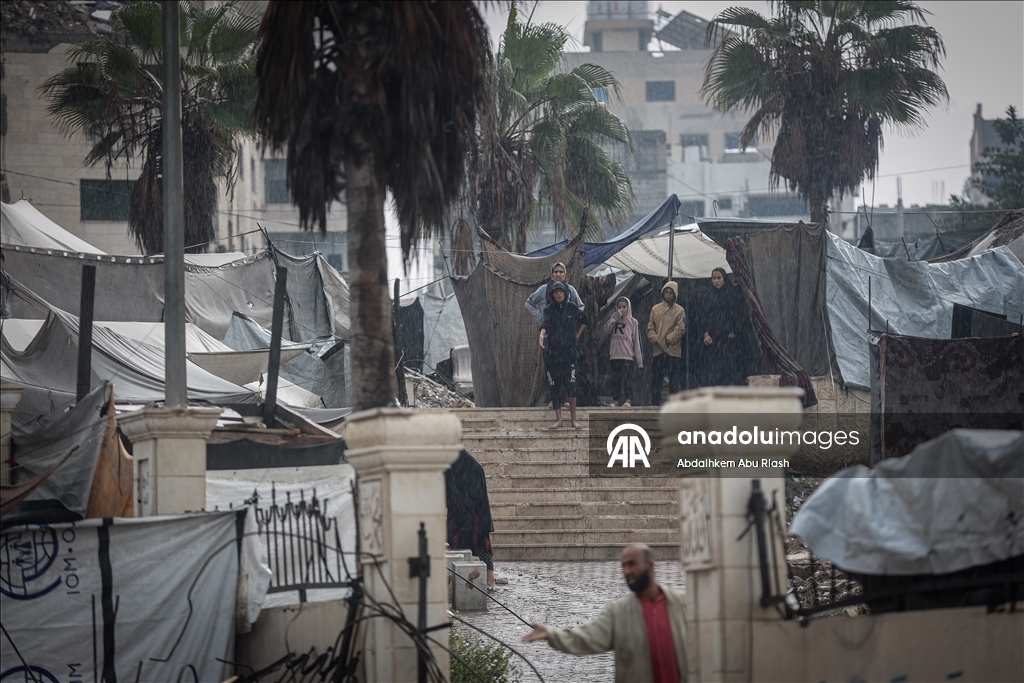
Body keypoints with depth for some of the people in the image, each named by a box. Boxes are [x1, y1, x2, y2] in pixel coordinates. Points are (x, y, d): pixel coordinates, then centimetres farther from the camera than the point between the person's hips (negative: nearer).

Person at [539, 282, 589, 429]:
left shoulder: (572, 308, 6)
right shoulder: (549, 309, 3)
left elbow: (584, 320, 24)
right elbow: (545, 323, -17)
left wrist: (577, 335, 13)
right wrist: (542, 335, -36)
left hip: (569, 351, -1)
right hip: (552, 352, 1)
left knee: (571, 384, -11)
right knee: (554, 385, 1)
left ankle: (573, 419, -4)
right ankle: (558, 420, 7)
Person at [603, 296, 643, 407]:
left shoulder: (633, 322, 5)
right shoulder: (614, 320, 13)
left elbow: (636, 341, 2)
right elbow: (606, 330, -5)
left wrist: (639, 360, -2)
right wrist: (614, 317, -9)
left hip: (628, 356, -3)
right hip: (614, 355, 3)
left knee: (627, 379, -7)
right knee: (615, 379, 4)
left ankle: (628, 400, -6)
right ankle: (615, 400, 7)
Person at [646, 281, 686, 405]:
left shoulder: (679, 310, 3)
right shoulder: (656, 309, 11)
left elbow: (680, 329, -4)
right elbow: (650, 327, 9)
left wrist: (669, 339, -12)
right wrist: (655, 338, -9)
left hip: (673, 350, -3)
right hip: (658, 349, 3)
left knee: (674, 380, 0)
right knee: (655, 379, 2)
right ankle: (655, 404, 6)